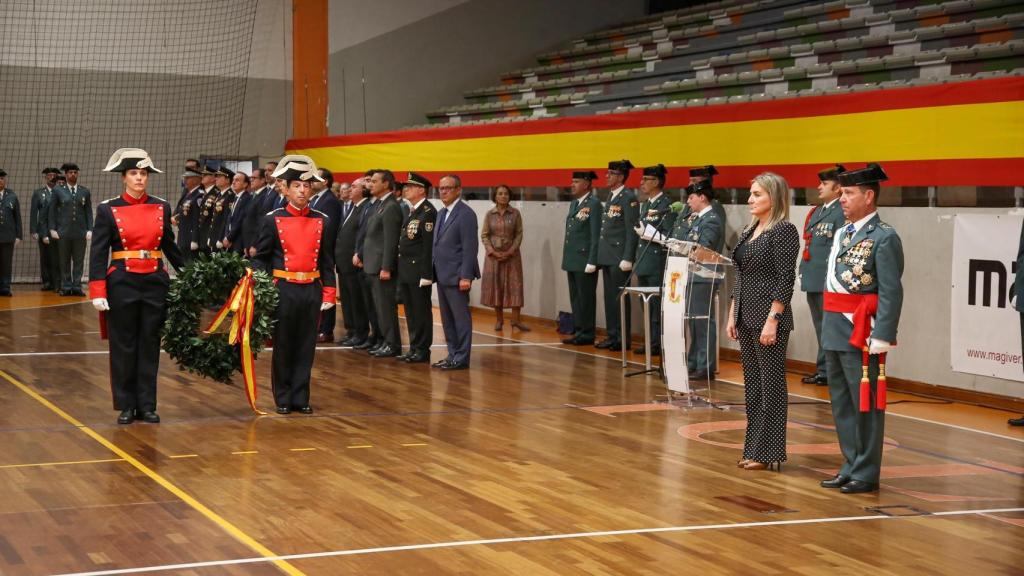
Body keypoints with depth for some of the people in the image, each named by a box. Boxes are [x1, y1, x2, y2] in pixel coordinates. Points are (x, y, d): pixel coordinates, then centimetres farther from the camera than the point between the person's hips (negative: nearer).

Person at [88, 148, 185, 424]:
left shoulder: (161, 207, 5)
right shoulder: (108, 209, -3)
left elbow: (169, 246, 16)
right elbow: (98, 253, -5)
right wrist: (97, 292, -12)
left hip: (155, 282, 2)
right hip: (122, 283, -2)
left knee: (150, 345, 7)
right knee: (123, 346, 5)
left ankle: (147, 405, 15)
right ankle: (126, 406, 14)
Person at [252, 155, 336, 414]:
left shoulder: (321, 222, 6)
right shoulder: (273, 220, -1)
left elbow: (327, 262, 9)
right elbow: (261, 258, 1)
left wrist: (328, 294, 3)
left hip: (312, 290, 2)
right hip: (283, 290, -2)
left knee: (306, 347, 7)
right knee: (283, 347, 6)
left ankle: (301, 398, 15)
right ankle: (283, 399, 15)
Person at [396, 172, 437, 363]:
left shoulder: (428, 212, -13)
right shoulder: (411, 211, 16)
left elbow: (429, 245, -17)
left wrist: (425, 274, -20)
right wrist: (400, 269, 13)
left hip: (419, 271, -9)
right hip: (405, 270, 9)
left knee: (421, 311, -1)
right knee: (410, 311, 13)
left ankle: (423, 351, 5)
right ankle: (414, 348, 20)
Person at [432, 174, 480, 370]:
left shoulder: (466, 214, -12)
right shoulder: (441, 214, 16)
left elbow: (470, 247, -16)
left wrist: (466, 276, -21)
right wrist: (434, 272, 11)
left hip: (456, 277, -9)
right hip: (442, 276, 9)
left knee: (461, 318, -2)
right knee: (447, 319, 12)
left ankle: (462, 358, 3)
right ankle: (453, 354, 20)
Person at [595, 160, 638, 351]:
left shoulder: (629, 198, -10)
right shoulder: (610, 197, 16)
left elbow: (632, 230, -15)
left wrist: (627, 258, -18)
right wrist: (600, 256, 15)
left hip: (619, 257, -9)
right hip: (607, 256, 9)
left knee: (619, 297, -4)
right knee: (609, 297, 11)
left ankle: (623, 338, 1)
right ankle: (612, 335, 17)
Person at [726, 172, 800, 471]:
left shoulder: (784, 230, -12)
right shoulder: (749, 231, 13)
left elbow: (786, 279, -16)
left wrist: (772, 320, -20)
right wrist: (732, 315, 14)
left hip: (768, 316, -9)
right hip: (746, 316, 9)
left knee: (771, 383, -1)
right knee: (751, 382, 12)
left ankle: (769, 453, 5)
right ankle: (753, 448, 19)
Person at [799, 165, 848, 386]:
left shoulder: (842, 213, -11)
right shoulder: (816, 212, 17)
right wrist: (803, 272, 17)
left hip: (828, 282, -9)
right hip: (812, 281, 9)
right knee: (820, 328, 14)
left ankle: (826, 372, 1)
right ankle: (822, 371, 21)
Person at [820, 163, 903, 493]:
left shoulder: (884, 238, -11)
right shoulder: (843, 233, 14)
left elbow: (891, 293, -15)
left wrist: (881, 337, -20)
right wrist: (828, 329, 17)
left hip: (862, 334, -8)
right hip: (835, 331, 8)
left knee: (865, 404, 0)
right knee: (841, 403, 14)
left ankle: (866, 474, 8)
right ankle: (850, 467, 24)